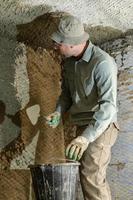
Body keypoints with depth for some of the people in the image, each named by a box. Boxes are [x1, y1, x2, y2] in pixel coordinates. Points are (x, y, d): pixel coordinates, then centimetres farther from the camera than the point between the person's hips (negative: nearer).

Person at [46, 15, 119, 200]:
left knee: (91, 176, -16)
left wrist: (86, 138, -39)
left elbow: (108, 105, -30)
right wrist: (58, 113, -5)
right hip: (84, 127, 8)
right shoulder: (70, 61, 3)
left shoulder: (103, 63, -24)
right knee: (90, 175, 13)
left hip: (100, 128, -8)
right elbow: (67, 91, 16)